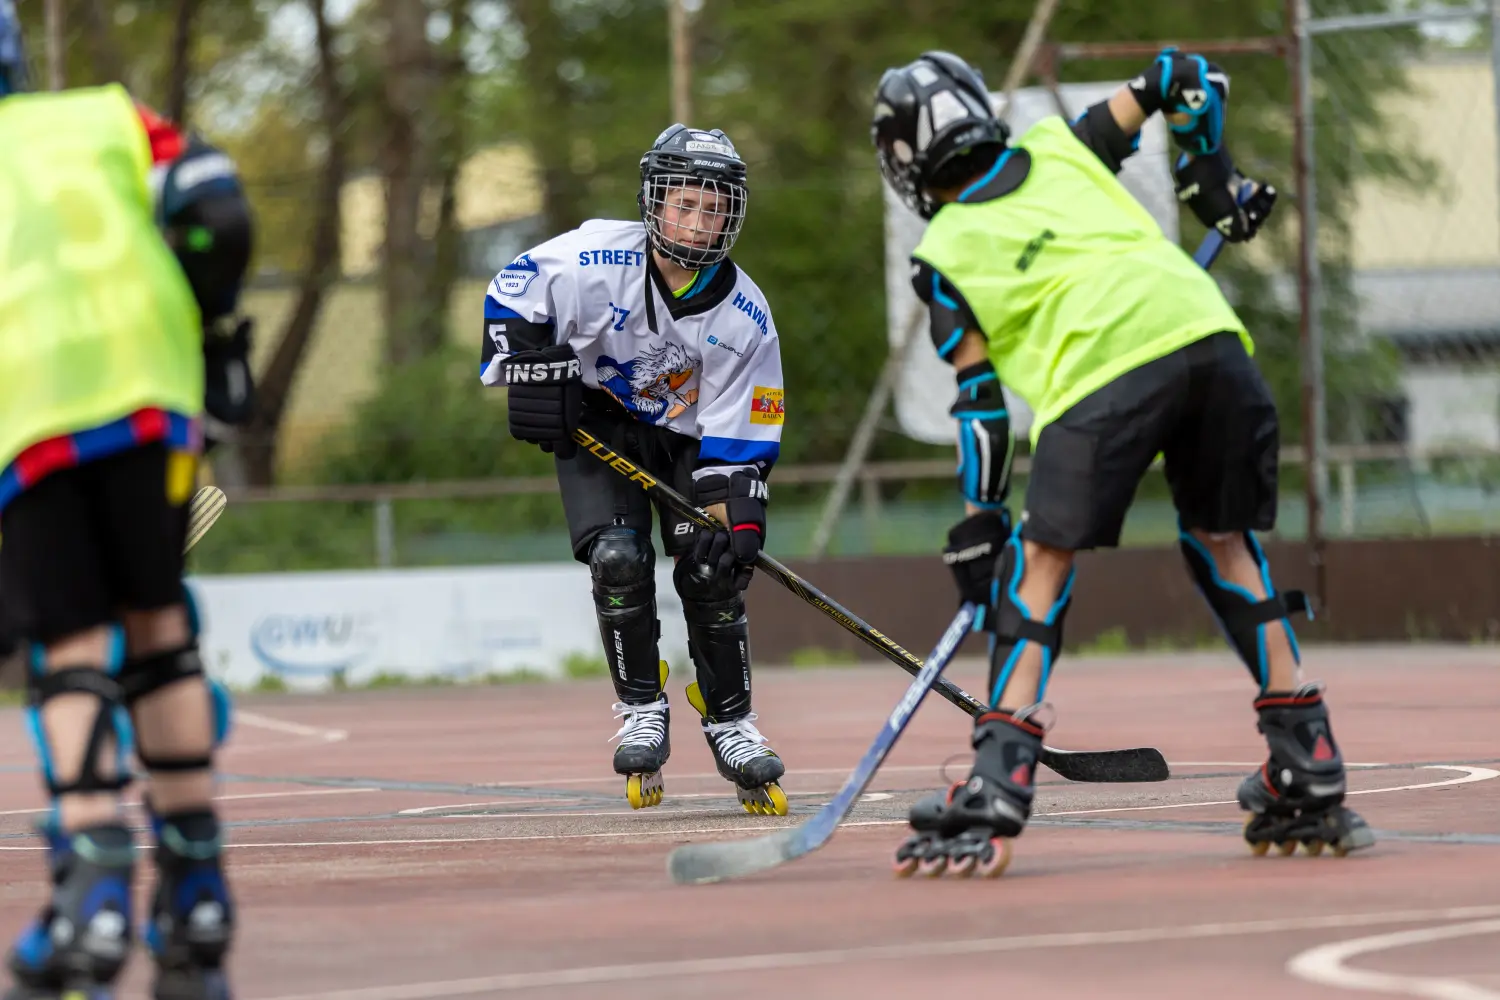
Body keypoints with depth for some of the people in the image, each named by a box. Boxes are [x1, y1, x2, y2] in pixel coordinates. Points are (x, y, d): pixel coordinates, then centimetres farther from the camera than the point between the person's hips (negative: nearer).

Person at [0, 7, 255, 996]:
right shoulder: (103, 119, 20)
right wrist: (204, 330, 20)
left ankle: (94, 895, -15)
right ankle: (196, 907, 13)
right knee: (157, 630, 13)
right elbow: (215, 214, 6)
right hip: (141, 395, 1)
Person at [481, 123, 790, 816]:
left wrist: (739, 522, -23)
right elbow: (510, 294, -11)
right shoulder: (593, 258, -26)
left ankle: (729, 721, 9)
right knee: (618, 558, -21)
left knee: (712, 572, -11)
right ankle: (642, 710, -3)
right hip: (593, 423, -1)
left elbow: (740, 437, -14)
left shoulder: (745, 317, -18)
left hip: (685, 436, 2)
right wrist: (528, 370, -19)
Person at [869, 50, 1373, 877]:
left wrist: (978, 524, 20)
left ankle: (998, 786, -10)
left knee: (1041, 562, 4)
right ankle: (1309, 773, 17)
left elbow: (979, 401, 15)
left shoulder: (944, 254, 18)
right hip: (1204, 326, 4)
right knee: (1222, 541, 20)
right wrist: (1213, 182, 42)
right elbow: (1184, 79, 27)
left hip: (1100, 373, -4)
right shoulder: (1060, 147, 27)